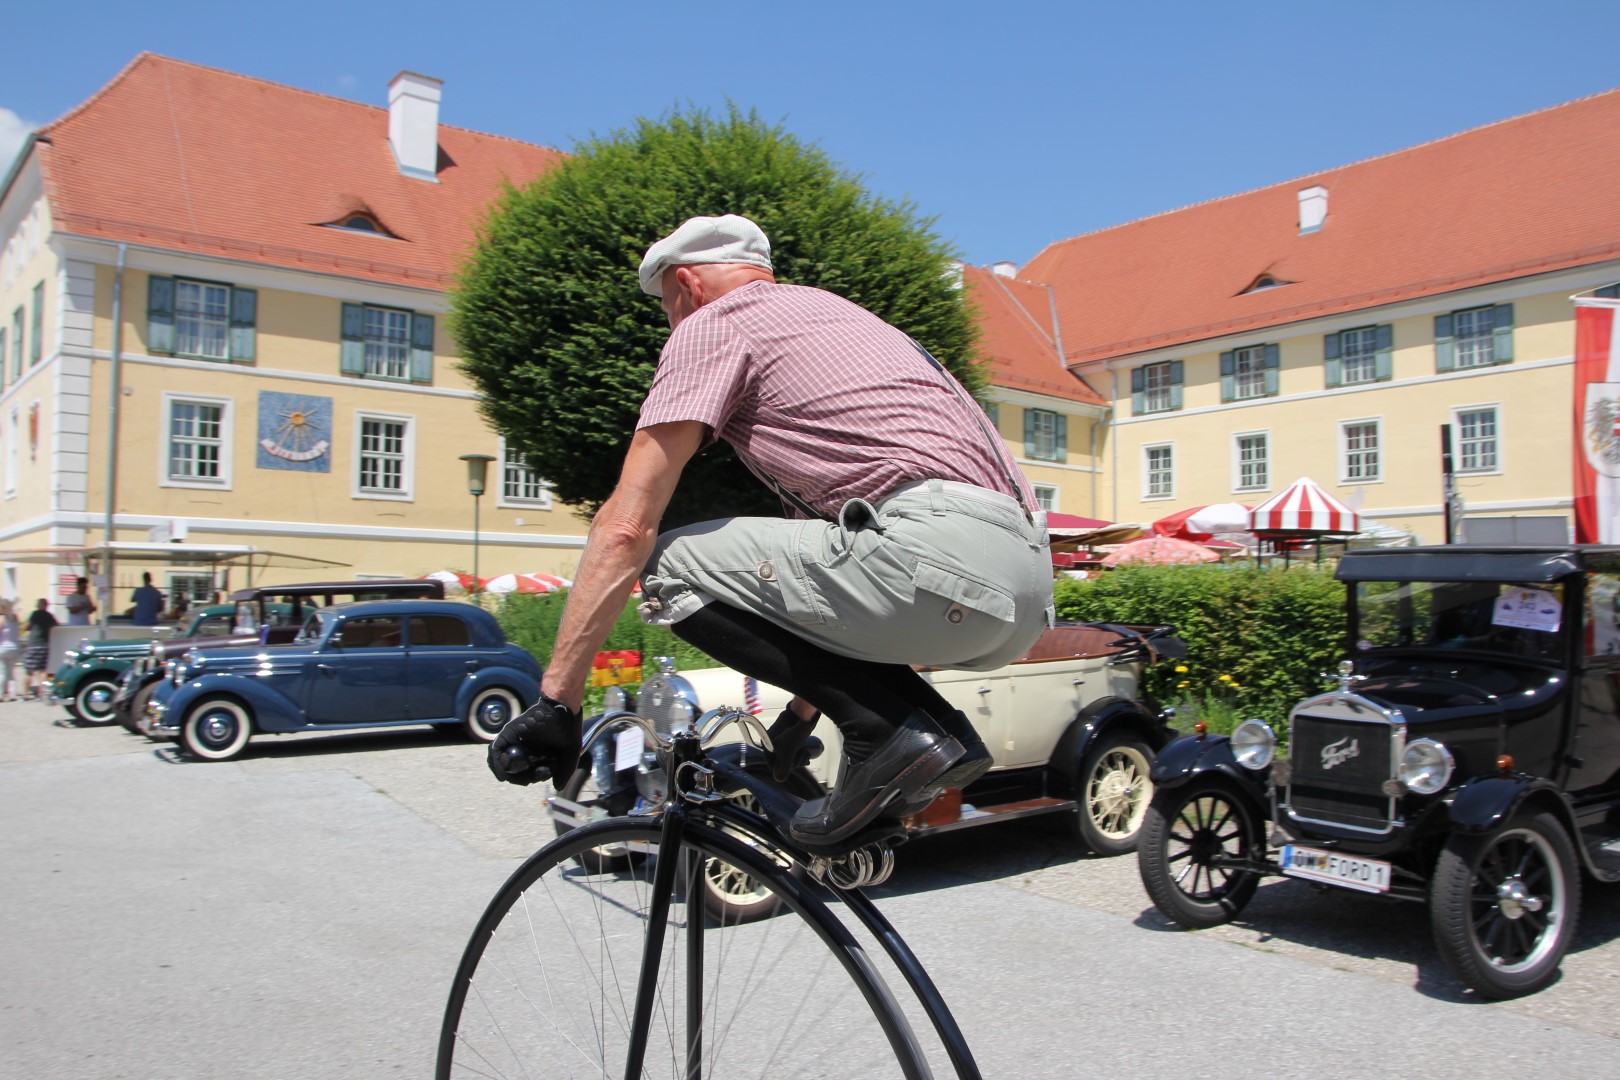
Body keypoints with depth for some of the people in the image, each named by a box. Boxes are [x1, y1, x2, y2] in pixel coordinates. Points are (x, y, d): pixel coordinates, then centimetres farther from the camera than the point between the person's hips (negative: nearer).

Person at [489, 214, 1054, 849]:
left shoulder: (711, 323, 8)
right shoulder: (834, 310, 34)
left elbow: (627, 525, -1)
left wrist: (555, 700, 5)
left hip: (938, 554, -9)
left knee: (675, 567, 0)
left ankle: (890, 731, -7)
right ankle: (933, 727, 12)